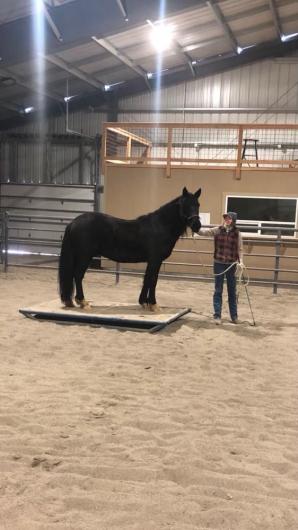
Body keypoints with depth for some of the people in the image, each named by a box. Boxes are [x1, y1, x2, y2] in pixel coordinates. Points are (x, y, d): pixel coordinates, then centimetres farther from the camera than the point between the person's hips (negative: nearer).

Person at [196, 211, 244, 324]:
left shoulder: (237, 233, -3)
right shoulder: (217, 230, -2)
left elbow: (240, 249, -2)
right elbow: (203, 232, -10)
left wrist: (241, 261, -16)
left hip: (231, 264, 0)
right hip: (219, 263, 0)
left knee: (232, 290, 10)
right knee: (218, 290, 4)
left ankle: (234, 315, 20)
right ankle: (217, 315, 11)